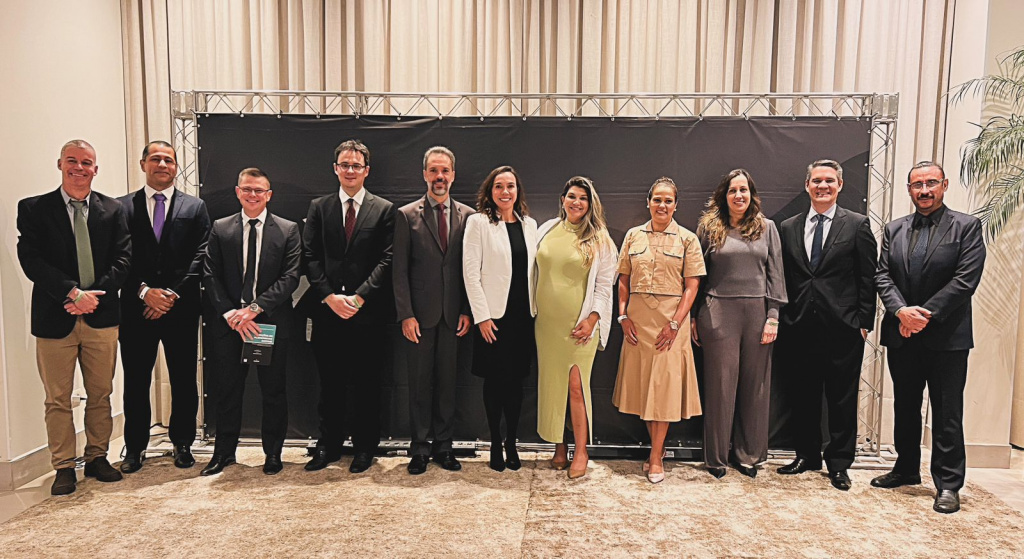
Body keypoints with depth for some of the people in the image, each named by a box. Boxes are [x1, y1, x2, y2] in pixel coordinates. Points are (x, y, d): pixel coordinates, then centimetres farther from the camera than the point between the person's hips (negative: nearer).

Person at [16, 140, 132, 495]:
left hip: (101, 316, 2)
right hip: (55, 318, -1)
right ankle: (64, 467, 17)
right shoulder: (33, 209, 2)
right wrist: (73, 293, -17)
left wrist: (94, 294, -12)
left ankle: (97, 458, 24)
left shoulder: (113, 210, 8)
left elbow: (123, 259, 1)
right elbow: (31, 259, -7)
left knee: (100, 395, 10)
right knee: (58, 400, 6)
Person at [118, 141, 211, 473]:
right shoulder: (122, 206, 8)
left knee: (183, 381, 7)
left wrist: (173, 294, -10)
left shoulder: (195, 207, 8)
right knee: (136, 382, 7)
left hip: (181, 309, 0)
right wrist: (144, 291, -12)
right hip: (137, 308, 0)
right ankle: (135, 447, 21)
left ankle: (182, 444, 20)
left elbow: (201, 256, -1)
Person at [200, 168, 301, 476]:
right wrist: (230, 314, -12)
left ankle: (273, 452, 23)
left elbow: (290, 277, -6)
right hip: (228, 323, 1)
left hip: (271, 321, -1)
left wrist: (255, 308, -15)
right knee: (226, 390, 9)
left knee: (273, 390, 8)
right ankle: (224, 452, 26)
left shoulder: (288, 230, 2)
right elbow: (210, 276, 2)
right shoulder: (220, 229, 7)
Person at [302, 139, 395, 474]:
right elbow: (310, 257, 4)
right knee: (330, 384, 10)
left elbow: (386, 260, -4)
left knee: (366, 384, 7)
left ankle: (365, 447, 20)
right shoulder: (319, 207, 10)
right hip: (327, 310, 2)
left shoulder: (384, 210, 4)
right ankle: (328, 446, 24)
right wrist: (329, 296, -9)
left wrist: (359, 297, -13)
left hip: (368, 312, -2)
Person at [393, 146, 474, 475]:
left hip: (453, 314, 1)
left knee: (447, 382, 8)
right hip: (420, 314, -1)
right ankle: (420, 449, 18)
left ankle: (444, 447, 21)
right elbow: (399, 270, -1)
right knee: (420, 383, 6)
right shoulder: (407, 215, 2)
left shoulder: (467, 216, 6)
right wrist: (406, 314, -8)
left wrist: (467, 311, -1)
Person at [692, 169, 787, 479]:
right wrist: (693, 317, 1)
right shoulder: (709, 227, 4)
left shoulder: (766, 227, 9)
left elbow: (775, 274, 6)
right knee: (720, 385, 3)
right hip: (719, 313, -2)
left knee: (754, 385, 8)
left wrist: (773, 316, -2)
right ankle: (716, 456, 16)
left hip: (756, 313, 2)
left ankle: (748, 453, 22)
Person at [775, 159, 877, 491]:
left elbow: (868, 278, 0)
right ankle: (807, 455, 26)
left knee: (842, 398, 6)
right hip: (800, 327, 3)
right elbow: (783, 279, 9)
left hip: (842, 327, -2)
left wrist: (864, 322, -5)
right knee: (803, 396, 11)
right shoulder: (788, 228, 9)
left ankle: (839, 463, 19)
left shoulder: (857, 225, 2)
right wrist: (782, 320, 4)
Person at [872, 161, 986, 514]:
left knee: (947, 413, 1)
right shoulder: (894, 229, 9)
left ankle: (948, 484, 12)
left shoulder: (967, 227, -2)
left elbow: (966, 279, -12)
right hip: (902, 335, 4)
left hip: (947, 336, -4)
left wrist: (926, 314, -17)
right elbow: (882, 275, 2)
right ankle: (906, 469, 29)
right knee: (904, 407, 15)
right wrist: (901, 311, -14)